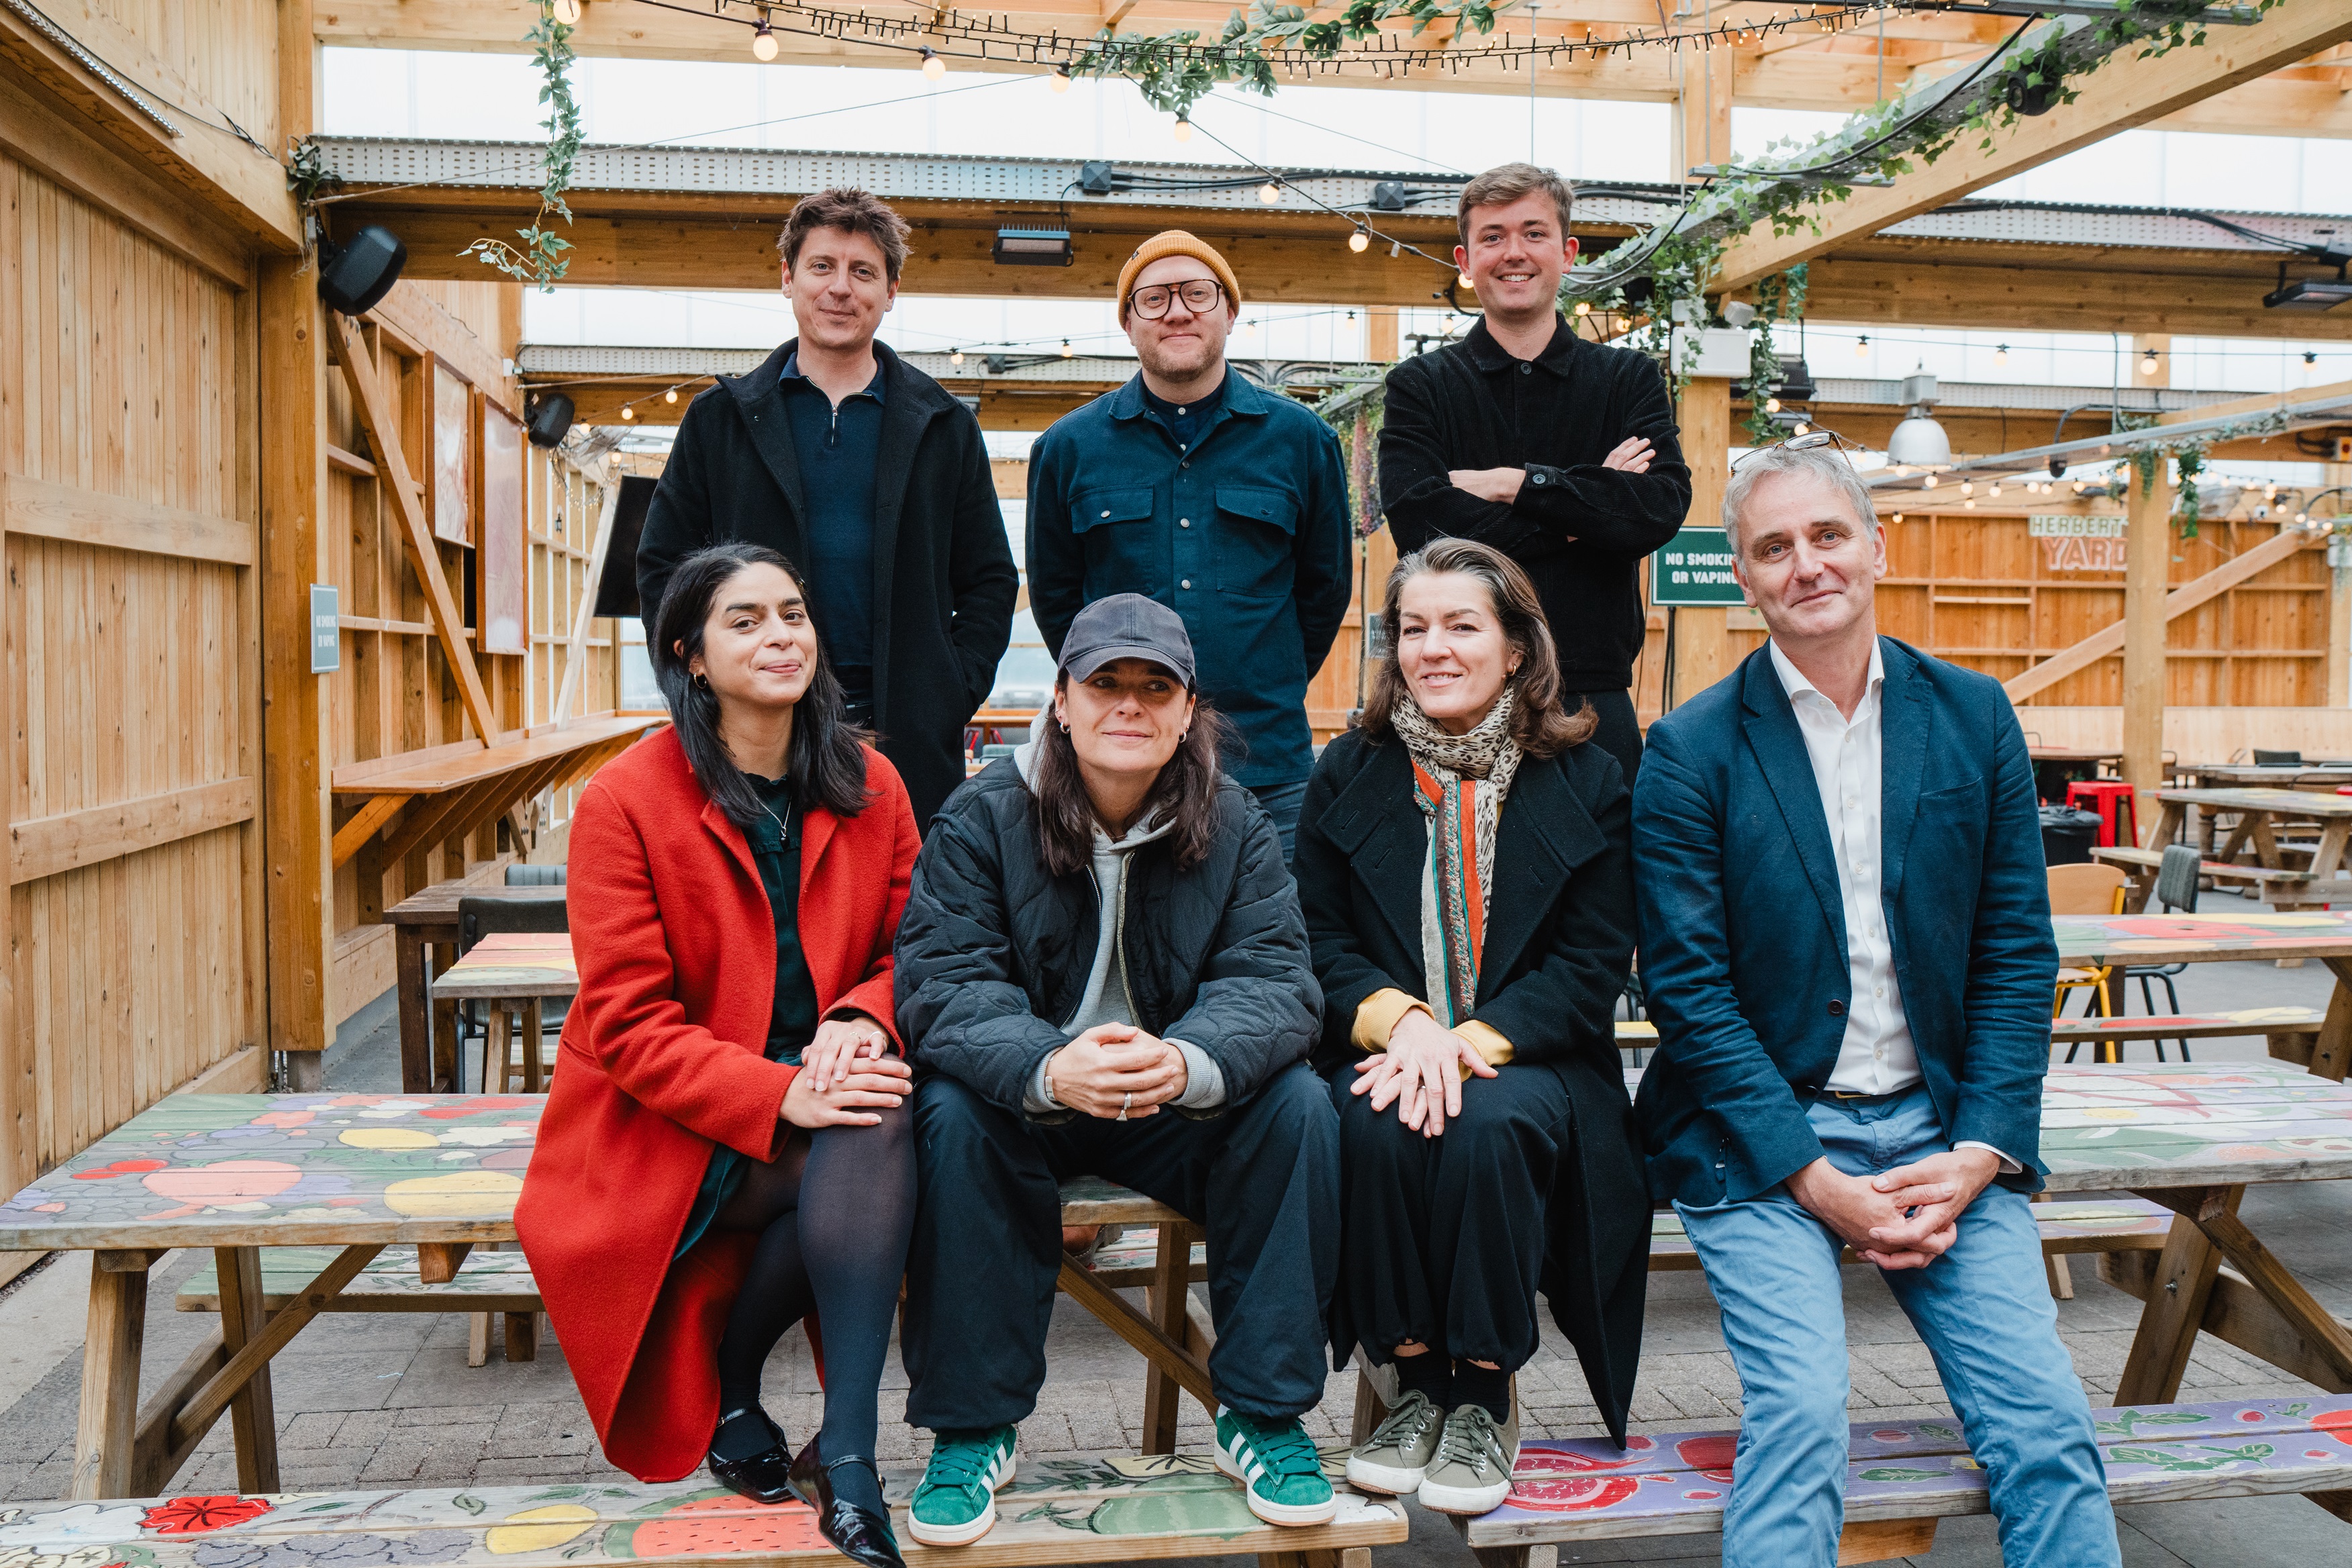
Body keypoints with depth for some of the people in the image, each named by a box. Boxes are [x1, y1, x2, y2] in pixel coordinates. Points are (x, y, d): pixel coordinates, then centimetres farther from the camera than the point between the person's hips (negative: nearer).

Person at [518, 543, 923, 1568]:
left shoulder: (871, 787, 3)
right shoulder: (624, 800, -9)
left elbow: (907, 948, 9)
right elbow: (627, 1022, -13)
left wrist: (861, 1020, -15)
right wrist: (780, 1097, -25)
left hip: (822, 1093, 4)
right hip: (663, 1130, -3)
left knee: (875, 1128, -31)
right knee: (862, 1152, -29)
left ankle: (845, 1454, -23)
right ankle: (724, 1396, -6)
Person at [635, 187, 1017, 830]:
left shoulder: (944, 426, 11)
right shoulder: (720, 418, 10)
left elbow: (991, 580, 12)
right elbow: (661, 565, 9)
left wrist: (955, 693, -2)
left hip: (911, 738, 1)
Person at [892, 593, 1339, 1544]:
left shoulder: (1235, 825, -4)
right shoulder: (983, 817, -9)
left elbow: (1273, 982, -15)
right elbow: (942, 985, -20)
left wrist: (1187, 1062, -39)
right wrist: (1049, 1069, -42)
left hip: (1185, 1103, 2)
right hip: (1021, 1099, -1)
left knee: (1298, 1105, -23)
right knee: (952, 1111, -31)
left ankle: (1263, 1413, -8)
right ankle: (970, 1427, -14)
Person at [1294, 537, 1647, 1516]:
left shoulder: (1589, 783, 5)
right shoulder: (1348, 773, 9)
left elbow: (1592, 967, -1)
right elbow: (1319, 941, 4)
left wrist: (1473, 1040, -17)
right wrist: (1399, 1019, -16)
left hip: (1527, 1061, -1)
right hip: (1385, 1055, 1)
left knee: (1490, 1127, -33)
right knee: (1381, 1125, -32)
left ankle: (1485, 1398, -13)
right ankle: (1416, 1384, -11)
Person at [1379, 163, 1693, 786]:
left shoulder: (1629, 378, 11)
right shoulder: (1419, 385, 7)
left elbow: (1662, 509, -7)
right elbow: (1419, 524, -10)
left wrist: (1514, 483, -10)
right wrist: (1583, 510, -8)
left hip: (1592, 698, 1)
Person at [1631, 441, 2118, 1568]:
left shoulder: (1974, 716, 6)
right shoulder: (1691, 750, -5)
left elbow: (2017, 954, 6)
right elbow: (1689, 989, -7)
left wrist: (1978, 1155, -5)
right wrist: (1819, 1184, -12)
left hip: (1942, 1134, 3)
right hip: (1762, 1137, -3)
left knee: (2047, 1420, -9)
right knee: (1803, 1412, -20)